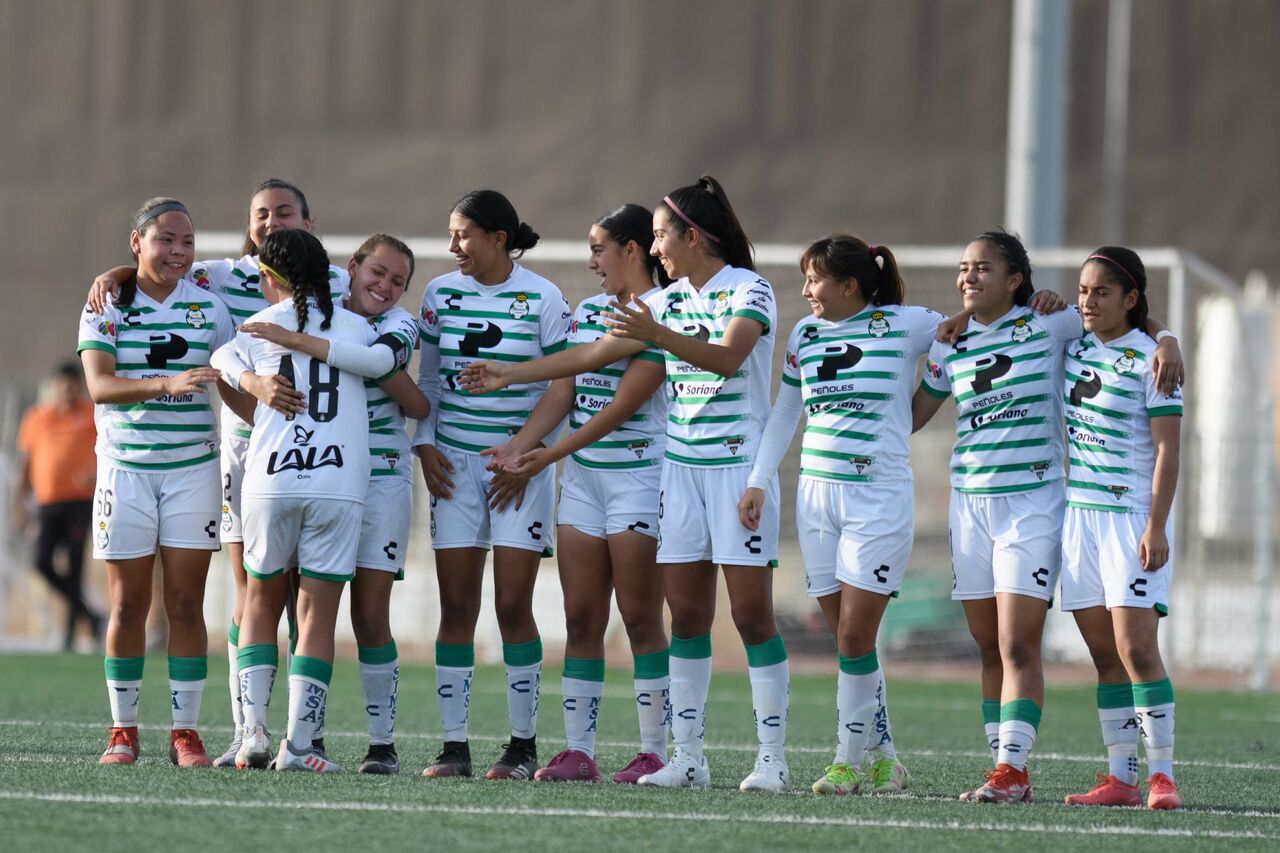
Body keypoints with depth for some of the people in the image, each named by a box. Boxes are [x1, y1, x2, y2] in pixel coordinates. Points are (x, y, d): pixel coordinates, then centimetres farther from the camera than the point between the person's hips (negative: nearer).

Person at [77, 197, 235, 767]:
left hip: (193, 469, 1)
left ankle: (185, 731, 2)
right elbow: (99, 384, -15)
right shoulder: (106, 308, -1)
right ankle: (123, 731, 10)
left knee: (186, 605, -2)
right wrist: (166, 384, -31)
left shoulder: (207, 306, 6)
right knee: (128, 606, 2)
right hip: (126, 466, -1)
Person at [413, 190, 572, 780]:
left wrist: (521, 451, -10)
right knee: (456, 607, -1)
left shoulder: (541, 298, -3)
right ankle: (453, 745, 0)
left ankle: (523, 744, 2)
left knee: (513, 606, -6)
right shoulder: (441, 293, 7)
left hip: (520, 465, -3)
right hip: (454, 464, 3)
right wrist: (425, 444, 3)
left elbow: (562, 386, -3)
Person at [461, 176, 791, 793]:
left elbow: (728, 356, -24)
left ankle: (771, 757, -5)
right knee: (686, 613, 3)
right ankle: (687, 757, 5)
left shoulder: (748, 290, -8)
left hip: (739, 464, -6)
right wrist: (512, 374, 19)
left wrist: (659, 335, -37)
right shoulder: (667, 299, 12)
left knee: (751, 608, -8)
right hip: (680, 465, 6)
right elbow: (598, 351, 18)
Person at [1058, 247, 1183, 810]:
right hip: (1080, 512, 7)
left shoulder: (1149, 360, -9)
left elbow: (1167, 451, -11)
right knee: (1105, 654, 5)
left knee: (1136, 648, -12)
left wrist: (1156, 527, -17)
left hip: (1133, 518, -7)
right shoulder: (1074, 345, 9)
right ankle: (1120, 777, 7)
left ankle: (1162, 775, -9)